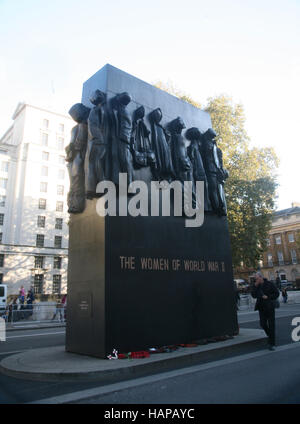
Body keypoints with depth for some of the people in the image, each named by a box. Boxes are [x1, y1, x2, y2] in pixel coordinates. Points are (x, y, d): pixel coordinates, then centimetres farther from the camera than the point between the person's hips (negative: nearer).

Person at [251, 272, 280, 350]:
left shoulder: (269, 284, -7)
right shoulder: (256, 286, 5)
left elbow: (277, 293, -5)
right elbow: (253, 295, -3)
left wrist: (268, 297, -16)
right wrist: (255, 286, -12)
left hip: (270, 307, -4)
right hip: (261, 308, 4)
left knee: (271, 325, 0)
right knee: (263, 324, 0)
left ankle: (271, 344, 8)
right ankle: (269, 335, 31)